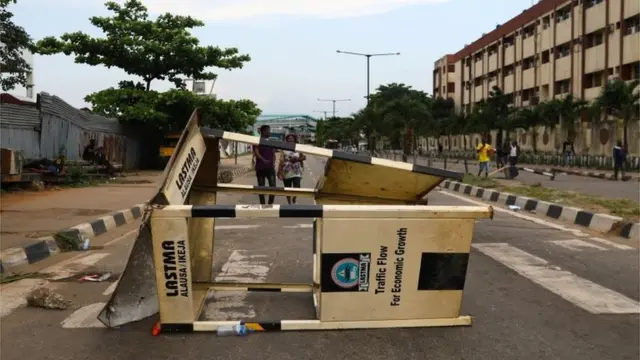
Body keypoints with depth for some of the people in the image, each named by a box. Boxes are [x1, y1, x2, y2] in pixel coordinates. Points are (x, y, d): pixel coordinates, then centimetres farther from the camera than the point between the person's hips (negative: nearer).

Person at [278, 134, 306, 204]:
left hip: (296, 172, 0)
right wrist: (279, 171, -8)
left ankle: (294, 200, 14)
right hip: (287, 172, 1)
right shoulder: (284, 149, 6)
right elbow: (281, 161, 0)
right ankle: (289, 203, 21)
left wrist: (297, 159, -11)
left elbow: (304, 157, 6)